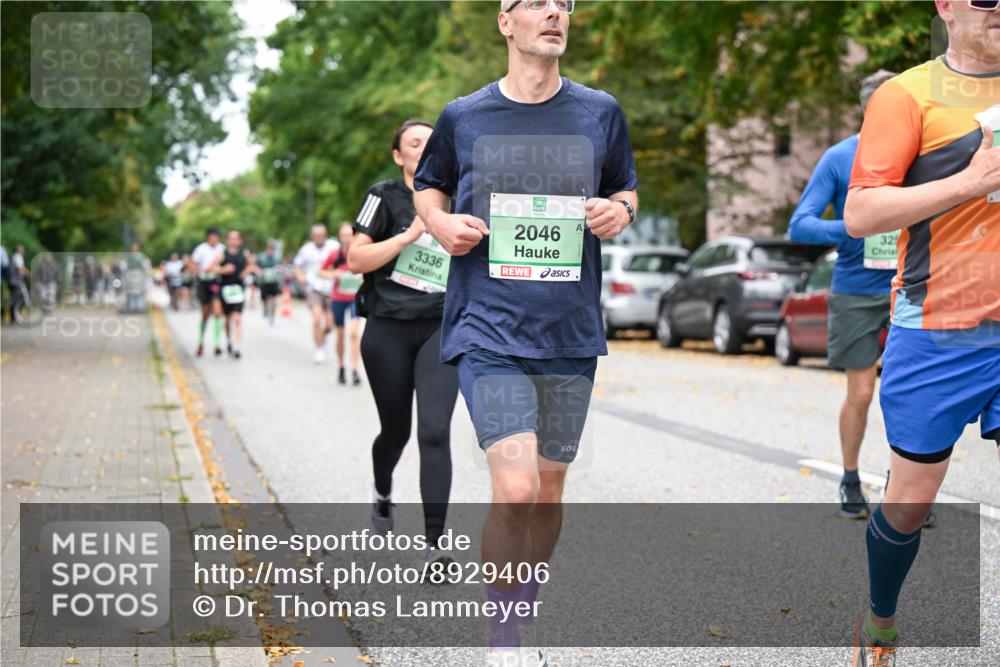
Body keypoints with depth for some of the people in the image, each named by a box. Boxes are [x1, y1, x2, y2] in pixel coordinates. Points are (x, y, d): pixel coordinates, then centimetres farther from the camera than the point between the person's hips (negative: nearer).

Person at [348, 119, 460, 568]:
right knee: (395, 431, 12)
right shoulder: (385, 197, -2)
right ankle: (383, 495, 46)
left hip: (441, 329, 1)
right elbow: (355, 260, -11)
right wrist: (410, 235, -17)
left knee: (435, 431, -14)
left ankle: (434, 543, -14)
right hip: (388, 332, -1)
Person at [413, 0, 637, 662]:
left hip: (571, 333, 3)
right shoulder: (463, 117, 3)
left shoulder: (601, 112, 6)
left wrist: (620, 209, -3)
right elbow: (428, 185, 19)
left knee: (548, 492, 11)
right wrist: (442, 224, -3)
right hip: (488, 328, -3)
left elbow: (626, 188, 20)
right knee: (515, 489, -17)